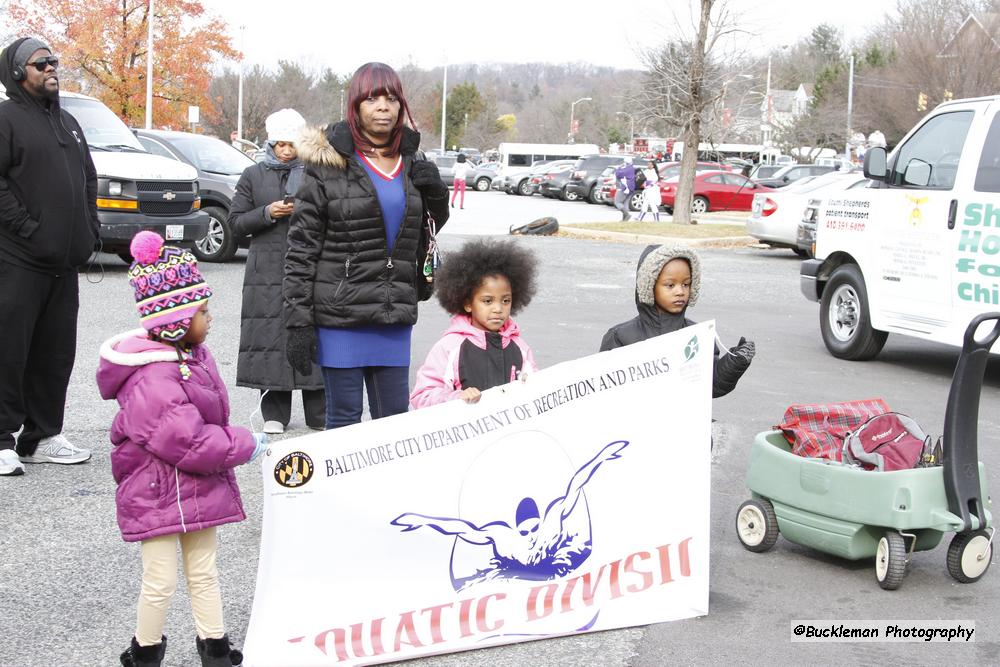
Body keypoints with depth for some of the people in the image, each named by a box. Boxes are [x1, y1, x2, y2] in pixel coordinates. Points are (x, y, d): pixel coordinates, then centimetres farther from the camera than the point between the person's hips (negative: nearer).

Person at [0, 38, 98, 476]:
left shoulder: (67, 123, 20)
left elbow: (88, 178, 23)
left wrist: (89, 231, 11)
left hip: (63, 263, 8)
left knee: (55, 353, 11)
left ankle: (42, 437, 20)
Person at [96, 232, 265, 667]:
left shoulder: (193, 356, 5)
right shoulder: (152, 378, -26)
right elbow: (188, 443, -30)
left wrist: (235, 441, 2)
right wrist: (244, 445, -19)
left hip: (199, 491, 9)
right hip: (158, 496, -9)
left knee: (203, 572, 17)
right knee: (161, 582, 3)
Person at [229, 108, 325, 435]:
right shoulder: (254, 176, 11)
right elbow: (236, 221, 10)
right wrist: (268, 213, -7)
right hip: (268, 270, 0)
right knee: (270, 337, -2)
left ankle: (320, 414, 4)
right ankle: (275, 413, 7)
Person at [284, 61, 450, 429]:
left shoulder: (411, 165, 11)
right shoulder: (329, 164, -4)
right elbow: (301, 248, -5)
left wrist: (437, 198, 1)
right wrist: (298, 321, -10)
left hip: (395, 315, 5)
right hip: (340, 312, -4)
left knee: (395, 417, 11)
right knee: (344, 416, 4)